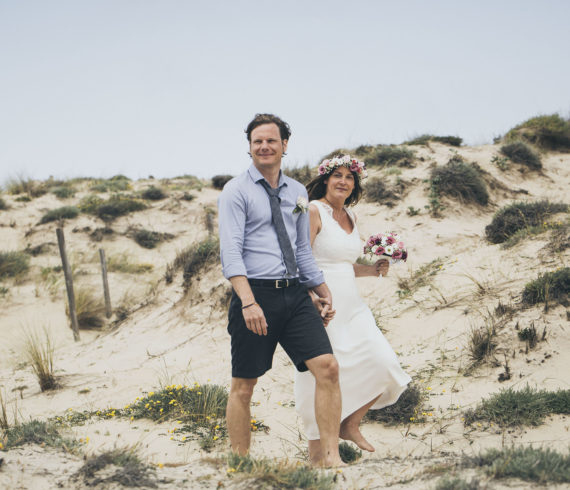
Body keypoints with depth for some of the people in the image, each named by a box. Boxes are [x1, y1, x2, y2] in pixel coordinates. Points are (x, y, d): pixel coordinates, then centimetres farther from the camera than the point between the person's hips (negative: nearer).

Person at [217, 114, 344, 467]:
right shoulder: (237, 191, -2)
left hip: (295, 295, 5)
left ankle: (330, 457, -8)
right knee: (243, 386, 2)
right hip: (255, 294, -4)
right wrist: (249, 302, -23)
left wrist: (323, 291, 19)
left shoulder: (298, 192, 16)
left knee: (327, 367, -11)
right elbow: (230, 252, -12)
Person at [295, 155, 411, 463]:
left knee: (383, 366, -4)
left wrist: (371, 270, 8)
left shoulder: (350, 217, 16)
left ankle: (350, 425, 16)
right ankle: (316, 453, 11)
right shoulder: (313, 211, -7)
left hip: (351, 305, 7)